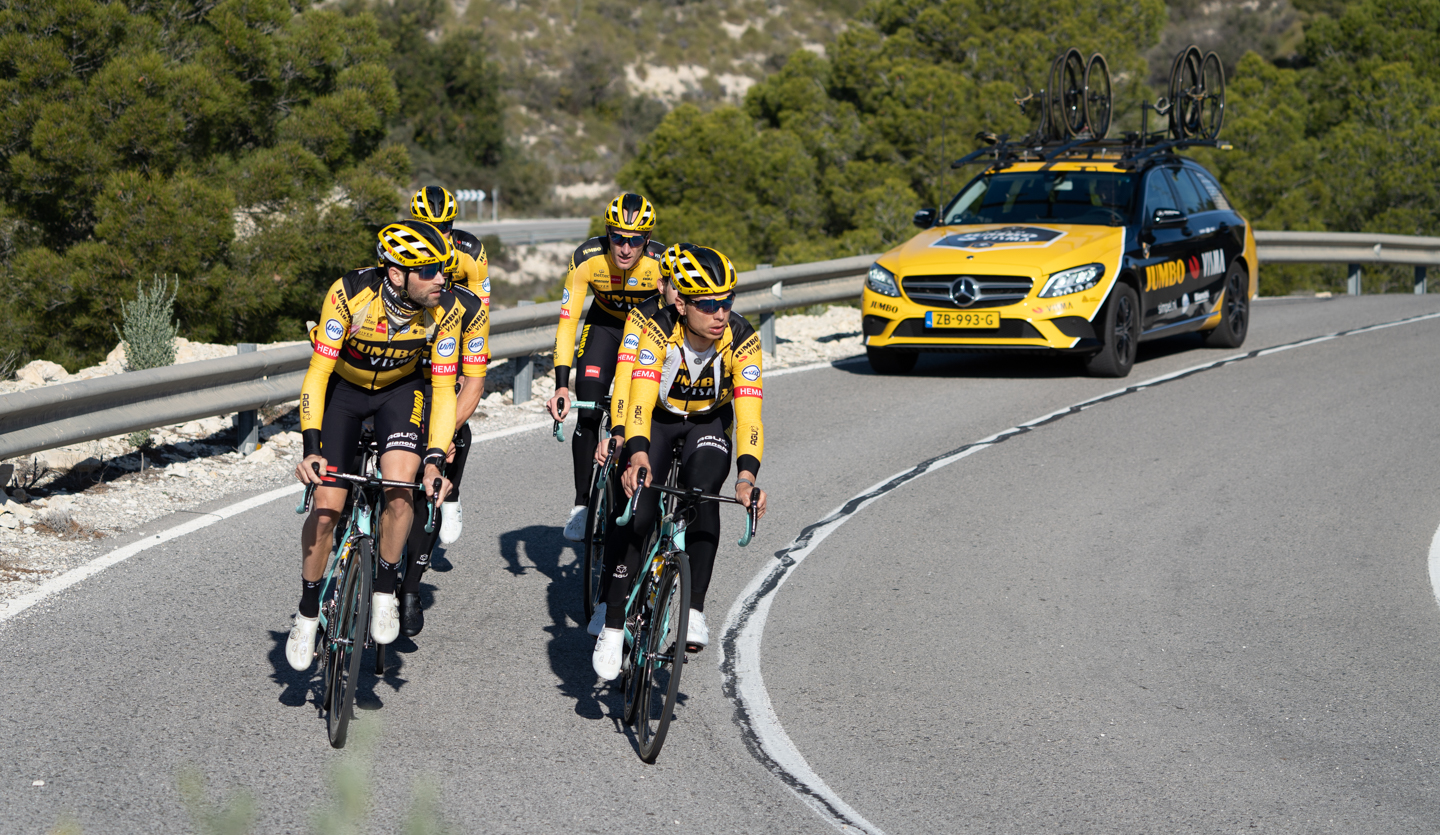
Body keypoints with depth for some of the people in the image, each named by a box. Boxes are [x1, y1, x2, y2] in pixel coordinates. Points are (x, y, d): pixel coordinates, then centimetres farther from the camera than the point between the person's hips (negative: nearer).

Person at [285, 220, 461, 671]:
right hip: (343, 386, -1)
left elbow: (444, 389, -18)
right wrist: (310, 448, -36)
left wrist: (435, 460, -28)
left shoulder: (445, 310, -25)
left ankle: (385, 592, -1)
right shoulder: (351, 294, -32)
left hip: (400, 389, 1)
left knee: (400, 490, -24)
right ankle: (308, 615, 11)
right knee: (326, 508, -9)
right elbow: (318, 372, -28)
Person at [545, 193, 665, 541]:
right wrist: (561, 386, -33)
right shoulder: (587, 259, -30)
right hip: (605, 325, 1)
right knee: (588, 415, -13)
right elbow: (567, 322, -26)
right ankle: (582, 506, -1)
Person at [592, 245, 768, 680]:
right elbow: (640, 398, -39)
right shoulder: (660, 330, -30)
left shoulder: (742, 340, -28)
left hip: (710, 422, 1)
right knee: (638, 517, -16)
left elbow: (749, 410, -36)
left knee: (702, 495, -28)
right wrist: (638, 457, -56)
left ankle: (695, 612, -22)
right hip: (658, 419, -1)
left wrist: (747, 475, -51)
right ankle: (613, 628, -5)